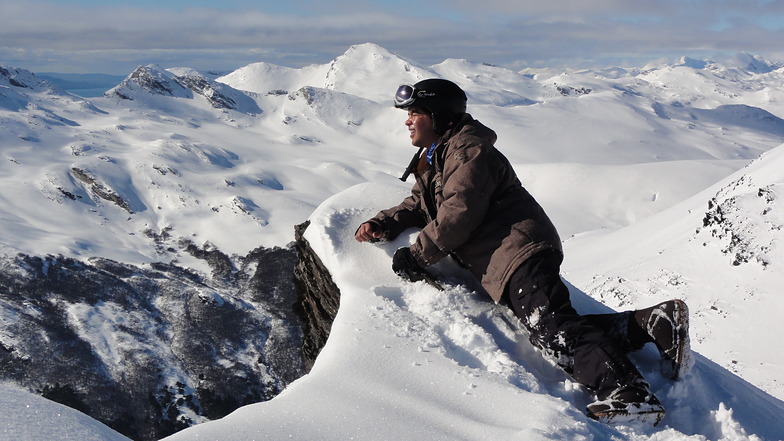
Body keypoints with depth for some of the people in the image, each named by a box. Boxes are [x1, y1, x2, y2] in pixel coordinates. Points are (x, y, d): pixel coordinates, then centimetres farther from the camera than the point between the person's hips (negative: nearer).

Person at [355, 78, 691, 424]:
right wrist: (384, 224, 11)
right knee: (560, 327, -2)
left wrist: (418, 255, -13)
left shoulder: (467, 150, -7)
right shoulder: (432, 160, 26)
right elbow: (421, 205, 29)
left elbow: (460, 211, -17)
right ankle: (656, 324, -1)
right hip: (503, 264, 9)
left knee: (553, 330, -22)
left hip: (519, 251, -9)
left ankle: (631, 395, -27)